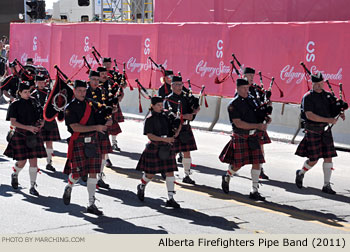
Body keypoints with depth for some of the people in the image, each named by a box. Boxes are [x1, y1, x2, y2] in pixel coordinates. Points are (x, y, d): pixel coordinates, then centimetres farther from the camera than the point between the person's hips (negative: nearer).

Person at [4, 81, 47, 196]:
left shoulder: (33, 102, 8)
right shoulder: (15, 105, -4)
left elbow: (40, 115, 21)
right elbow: (13, 122, -11)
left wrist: (41, 122, -2)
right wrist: (28, 127, -20)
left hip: (34, 136, 3)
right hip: (21, 136, -3)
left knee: (34, 161, -2)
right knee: (22, 162, 0)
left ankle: (32, 187, 5)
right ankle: (15, 175, 35)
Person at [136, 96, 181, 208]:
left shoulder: (165, 117, 10)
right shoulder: (149, 119, -7)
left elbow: (173, 133, 18)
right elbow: (150, 136, -16)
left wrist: (177, 132, -4)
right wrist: (164, 139, -25)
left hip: (166, 148, 5)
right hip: (154, 149, -4)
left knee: (170, 172, -4)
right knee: (150, 173, 5)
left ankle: (171, 199, -2)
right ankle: (141, 187, 38)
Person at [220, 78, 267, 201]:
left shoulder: (250, 100, 10)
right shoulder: (233, 105, -9)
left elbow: (258, 114, 27)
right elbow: (238, 123, -18)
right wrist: (257, 126, -22)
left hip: (253, 137, 5)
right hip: (240, 137, -5)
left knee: (257, 163, -3)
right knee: (238, 164, 1)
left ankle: (254, 191, 4)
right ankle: (227, 178, 34)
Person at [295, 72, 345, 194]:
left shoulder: (328, 95, 9)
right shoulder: (308, 97, -9)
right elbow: (309, 115, -19)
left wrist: (341, 113, -4)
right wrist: (328, 120, -23)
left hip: (326, 130, 5)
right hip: (313, 130, -5)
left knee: (328, 157, 0)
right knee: (313, 159, -2)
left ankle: (326, 185, 7)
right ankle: (301, 173, 28)